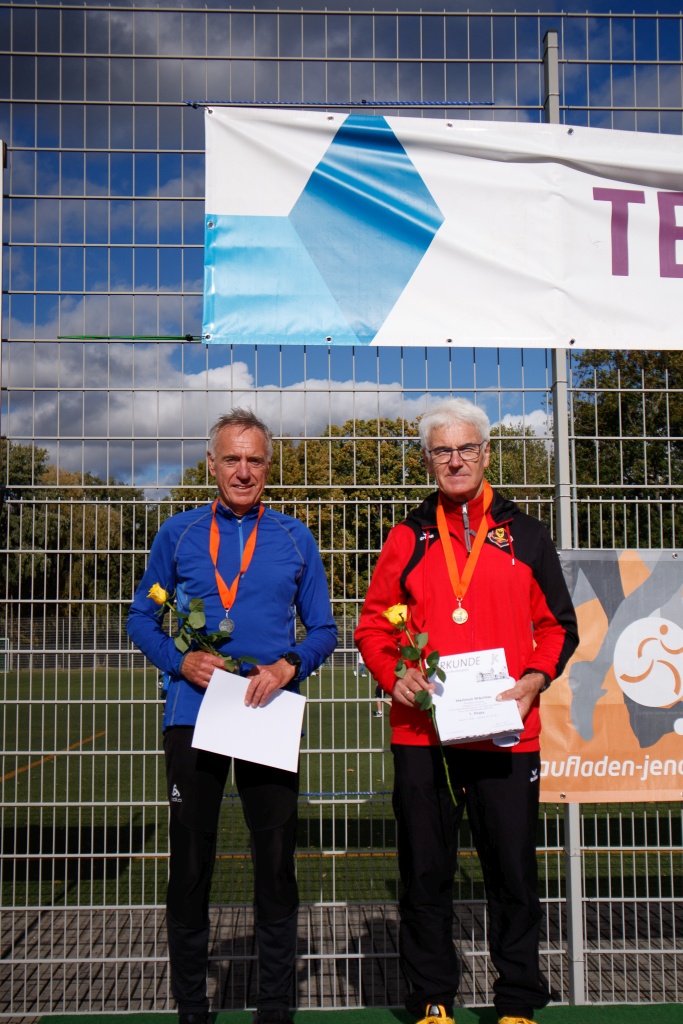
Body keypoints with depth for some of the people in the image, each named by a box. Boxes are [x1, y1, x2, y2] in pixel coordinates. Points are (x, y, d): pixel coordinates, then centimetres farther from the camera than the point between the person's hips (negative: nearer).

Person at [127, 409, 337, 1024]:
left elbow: (323, 629, 9)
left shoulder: (295, 539, 7)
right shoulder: (178, 535, 6)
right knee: (190, 865, 6)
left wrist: (288, 666, -10)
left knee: (276, 864, 6)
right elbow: (142, 617, 10)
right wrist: (181, 661, -8)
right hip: (193, 715, 0)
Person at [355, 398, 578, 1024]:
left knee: (513, 871, 6)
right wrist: (394, 675, -6)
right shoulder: (409, 538, 10)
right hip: (421, 731, 1)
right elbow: (373, 625, 11)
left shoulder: (523, 534, 9)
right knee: (425, 872, 8)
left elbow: (558, 625, 10)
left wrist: (534, 679, -6)